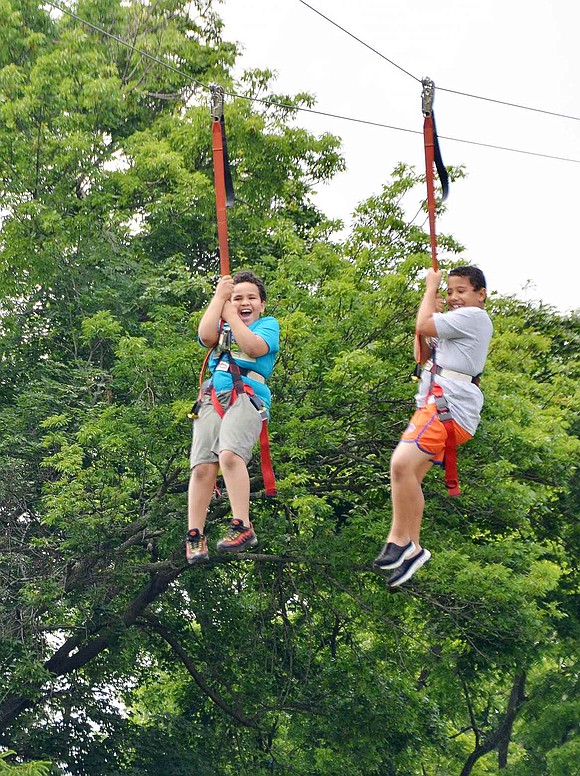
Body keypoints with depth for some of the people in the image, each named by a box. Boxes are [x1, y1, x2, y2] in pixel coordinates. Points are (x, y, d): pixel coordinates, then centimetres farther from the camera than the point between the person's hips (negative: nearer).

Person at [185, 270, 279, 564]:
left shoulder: (268, 324, 17)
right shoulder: (222, 327, 27)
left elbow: (253, 347, -5)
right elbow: (206, 336, 2)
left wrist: (231, 315, 5)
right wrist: (220, 297, 8)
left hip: (246, 398, -4)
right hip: (212, 399, 4)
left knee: (230, 454, -29)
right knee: (202, 465, -11)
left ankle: (242, 527, -30)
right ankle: (194, 537, -10)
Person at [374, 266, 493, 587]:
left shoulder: (474, 316, -5)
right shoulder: (457, 325, 28)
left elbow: (423, 327, -9)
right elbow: (423, 356, 26)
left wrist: (430, 288, 6)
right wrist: (432, 309, 19)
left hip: (448, 404, -11)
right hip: (434, 404, 11)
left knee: (402, 463, -25)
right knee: (410, 476, 8)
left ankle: (400, 541, -20)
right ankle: (411, 548, 12)